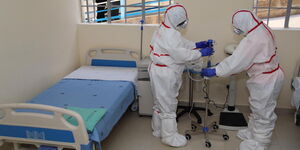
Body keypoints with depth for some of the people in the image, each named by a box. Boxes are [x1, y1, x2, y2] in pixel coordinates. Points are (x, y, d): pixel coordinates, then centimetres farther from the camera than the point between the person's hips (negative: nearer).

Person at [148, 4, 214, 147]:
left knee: (160, 102, 21)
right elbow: (182, 55, -23)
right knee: (168, 105, 3)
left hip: (159, 71, 10)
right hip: (165, 75, -10)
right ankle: (170, 137, 18)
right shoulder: (170, 34, -25)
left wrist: (197, 44, 7)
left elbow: (181, 43, 16)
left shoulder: (164, 29, 8)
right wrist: (201, 53, -14)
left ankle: (158, 130, 36)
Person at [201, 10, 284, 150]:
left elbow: (236, 61, -29)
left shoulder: (253, 39, -29)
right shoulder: (263, 30, 2)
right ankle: (252, 132, 42)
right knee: (257, 108, 24)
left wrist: (214, 71, -22)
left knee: (263, 112, 7)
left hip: (265, 80, -10)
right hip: (270, 75, 10)